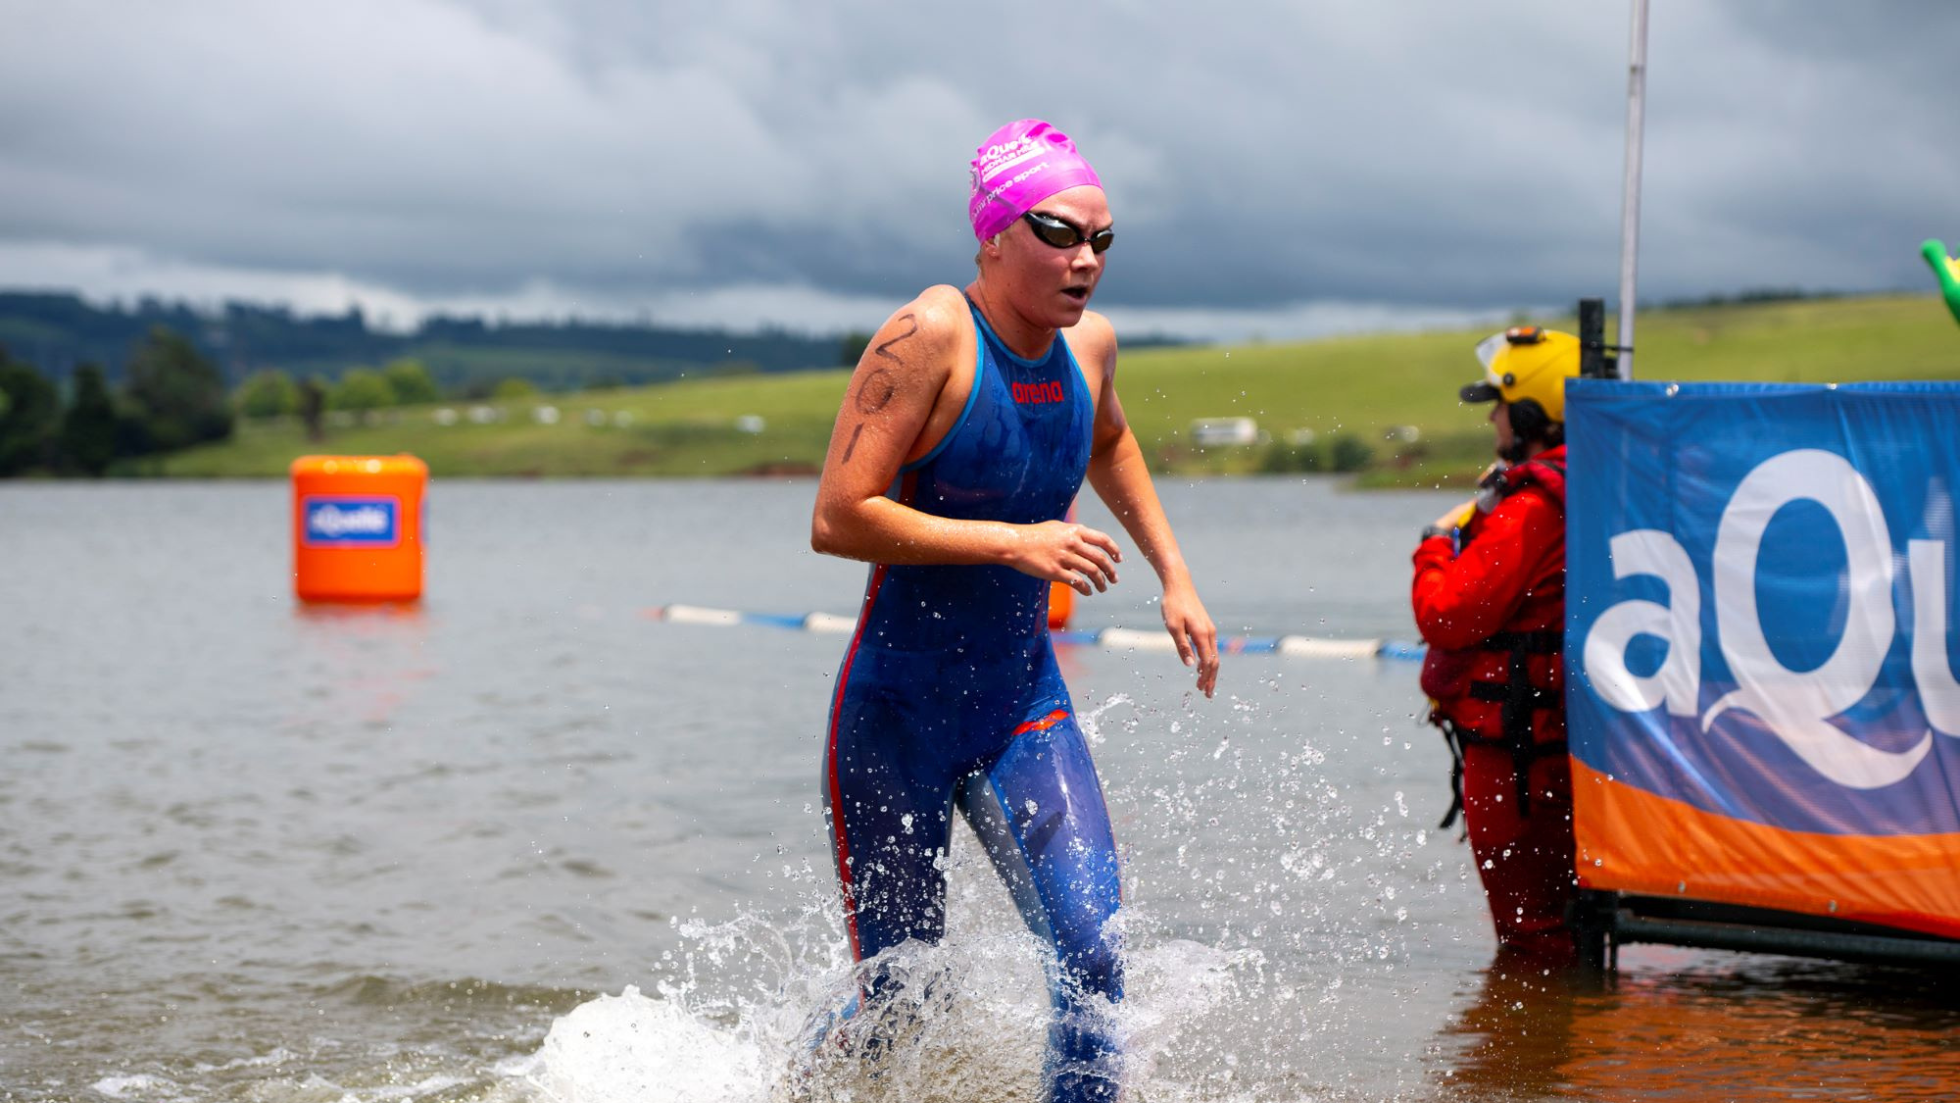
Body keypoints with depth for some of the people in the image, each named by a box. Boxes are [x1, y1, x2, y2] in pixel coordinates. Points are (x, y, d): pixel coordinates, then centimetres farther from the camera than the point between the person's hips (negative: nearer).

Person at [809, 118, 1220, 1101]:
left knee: (1092, 956, -12)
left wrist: (1174, 577, 22)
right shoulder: (929, 337, -17)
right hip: (898, 712, -5)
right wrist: (1015, 543, -24)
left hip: (1025, 703, 5)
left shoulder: (1090, 345, 3)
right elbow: (837, 520, -22)